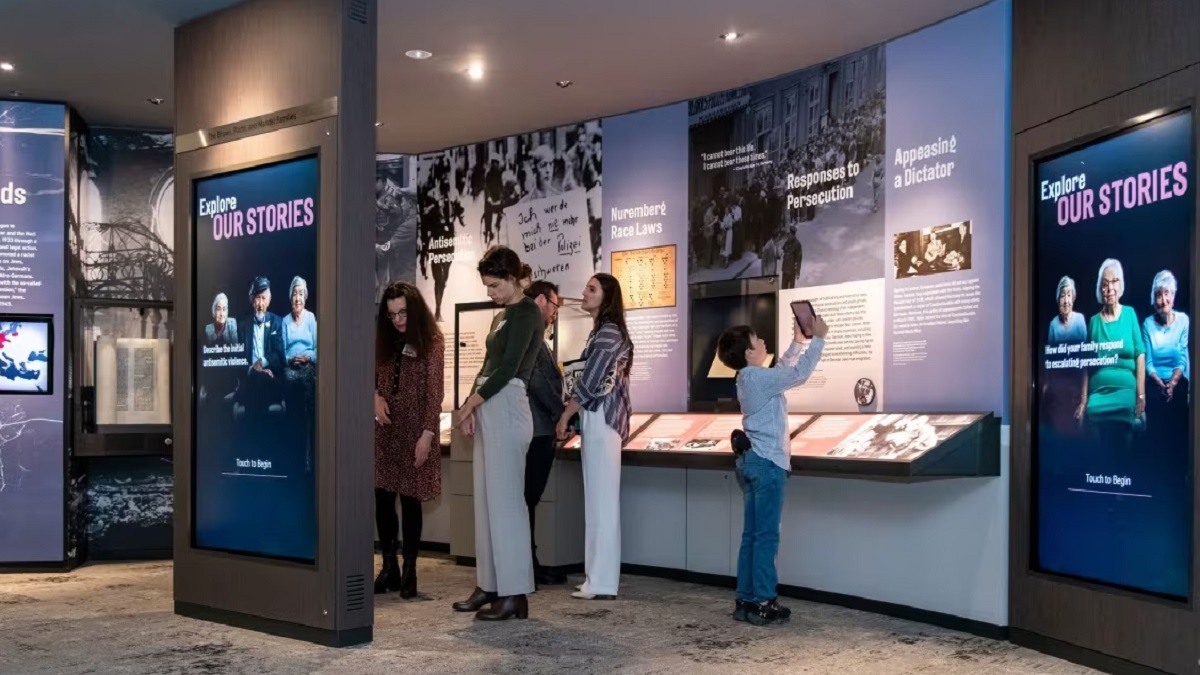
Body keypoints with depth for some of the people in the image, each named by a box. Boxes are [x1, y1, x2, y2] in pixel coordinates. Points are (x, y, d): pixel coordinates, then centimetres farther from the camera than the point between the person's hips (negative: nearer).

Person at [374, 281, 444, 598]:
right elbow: (371, 376, 16)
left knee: (410, 499, 0)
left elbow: (434, 392, -8)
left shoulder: (432, 343, -5)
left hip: (414, 430, -4)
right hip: (385, 430, 4)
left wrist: (427, 434, -15)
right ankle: (389, 568, 14)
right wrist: (375, 396, -5)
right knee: (382, 498, 3)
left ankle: (409, 571, 9)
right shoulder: (384, 342, 10)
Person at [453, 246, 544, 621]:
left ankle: (515, 594, -4)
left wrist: (470, 403, -9)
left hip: (507, 409, -9)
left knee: (506, 499, -8)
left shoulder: (526, 312, -9)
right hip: (490, 411, 9)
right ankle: (490, 585, 16)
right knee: (487, 499, 10)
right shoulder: (506, 315, 20)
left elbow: (507, 369, -15)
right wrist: (471, 406, 6)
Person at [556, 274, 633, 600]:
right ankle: (599, 579, 15)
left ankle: (601, 583, -5)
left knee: (601, 500, -8)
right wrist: (573, 414, 13)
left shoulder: (608, 332, -13)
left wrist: (564, 418, -7)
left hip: (600, 419, -10)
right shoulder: (604, 331, 18)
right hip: (599, 419, 10)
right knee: (600, 499, 11)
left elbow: (589, 382, -16)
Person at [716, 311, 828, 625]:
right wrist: (818, 339, -8)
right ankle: (763, 603, -3)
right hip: (768, 462, -10)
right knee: (766, 536, -6)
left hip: (752, 460, 10)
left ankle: (746, 600, 12)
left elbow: (782, 370, 29)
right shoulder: (758, 378, -15)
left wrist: (797, 342, 29)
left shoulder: (749, 379, 14)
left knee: (751, 535, 10)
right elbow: (799, 374, -16)